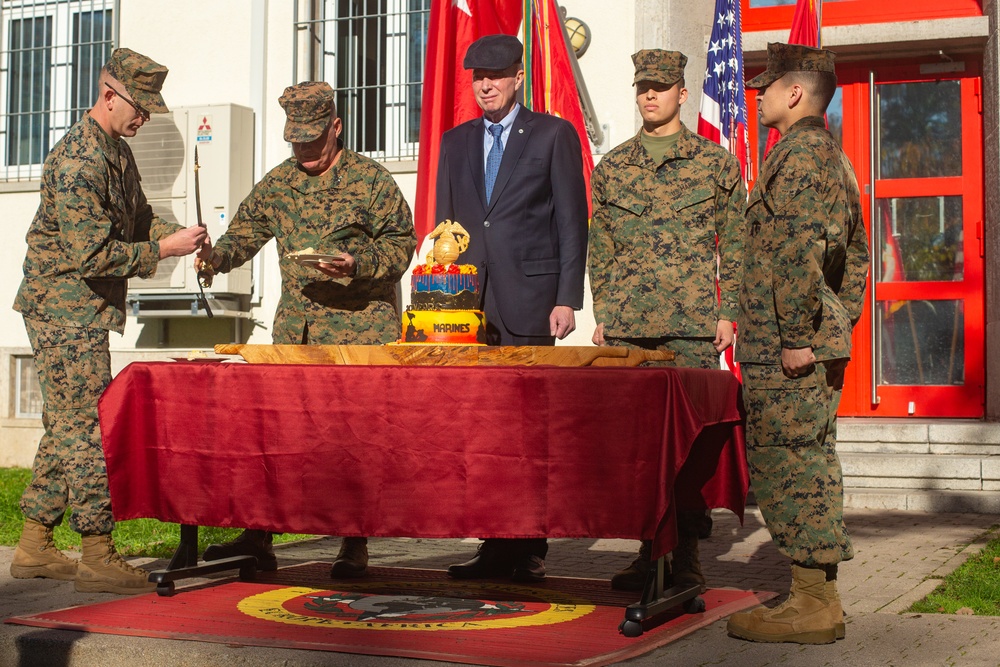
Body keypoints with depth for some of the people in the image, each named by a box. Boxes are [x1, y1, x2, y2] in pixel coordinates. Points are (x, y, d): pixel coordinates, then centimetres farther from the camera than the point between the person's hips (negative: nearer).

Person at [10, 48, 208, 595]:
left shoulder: (118, 152, 13)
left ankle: (34, 548, 21)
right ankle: (97, 557, -3)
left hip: (82, 313, 10)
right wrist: (163, 249, -18)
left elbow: (138, 222, 23)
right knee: (89, 430, -8)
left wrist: (174, 235, 3)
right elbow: (91, 255, -22)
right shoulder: (78, 160, -18)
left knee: (67, 429, 13)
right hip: (64, 310, -10)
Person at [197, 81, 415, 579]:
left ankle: (354, 546, 6)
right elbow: (247, 230, 13)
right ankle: (258, 536, 12)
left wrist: (357, 264, -18)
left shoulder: (370, 178, -2)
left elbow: (401, 242, -2)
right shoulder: (277, 183, 12)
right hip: (294, 331, 5)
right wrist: (219, 255, -8)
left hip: (361, 329, -4)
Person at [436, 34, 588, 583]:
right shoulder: (455, 142, 18)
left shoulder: (553, 135, 5)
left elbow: (572, 221, 1)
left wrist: (567, 299, -7)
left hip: (529, 301, -4)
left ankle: (530, 549, 0)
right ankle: (494, 545, 8)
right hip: (469, 302, 4)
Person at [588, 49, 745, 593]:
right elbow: (599, 248, 15)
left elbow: (734, 244, 7)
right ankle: (648, 549, 11)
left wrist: (728, 313, 0)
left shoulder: (716, 162, 7)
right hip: (626, 324, 2)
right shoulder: (611, 167, 13)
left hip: (692, 324, -2)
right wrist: (601, 316, 9)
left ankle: (687, 554, 5)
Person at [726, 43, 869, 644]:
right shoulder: (834, 155, 20)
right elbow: (855, 253, 24)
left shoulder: (798, 153, -12)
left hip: (786, 349, -10)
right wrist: (839, 323, 24)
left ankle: (812, 606, -2)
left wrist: (796, 337, -22)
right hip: (825, 339, 10)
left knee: (790, 466, -7)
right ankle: (820, 593, 21)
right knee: (810, 466, 14)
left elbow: (799, 252, -22)